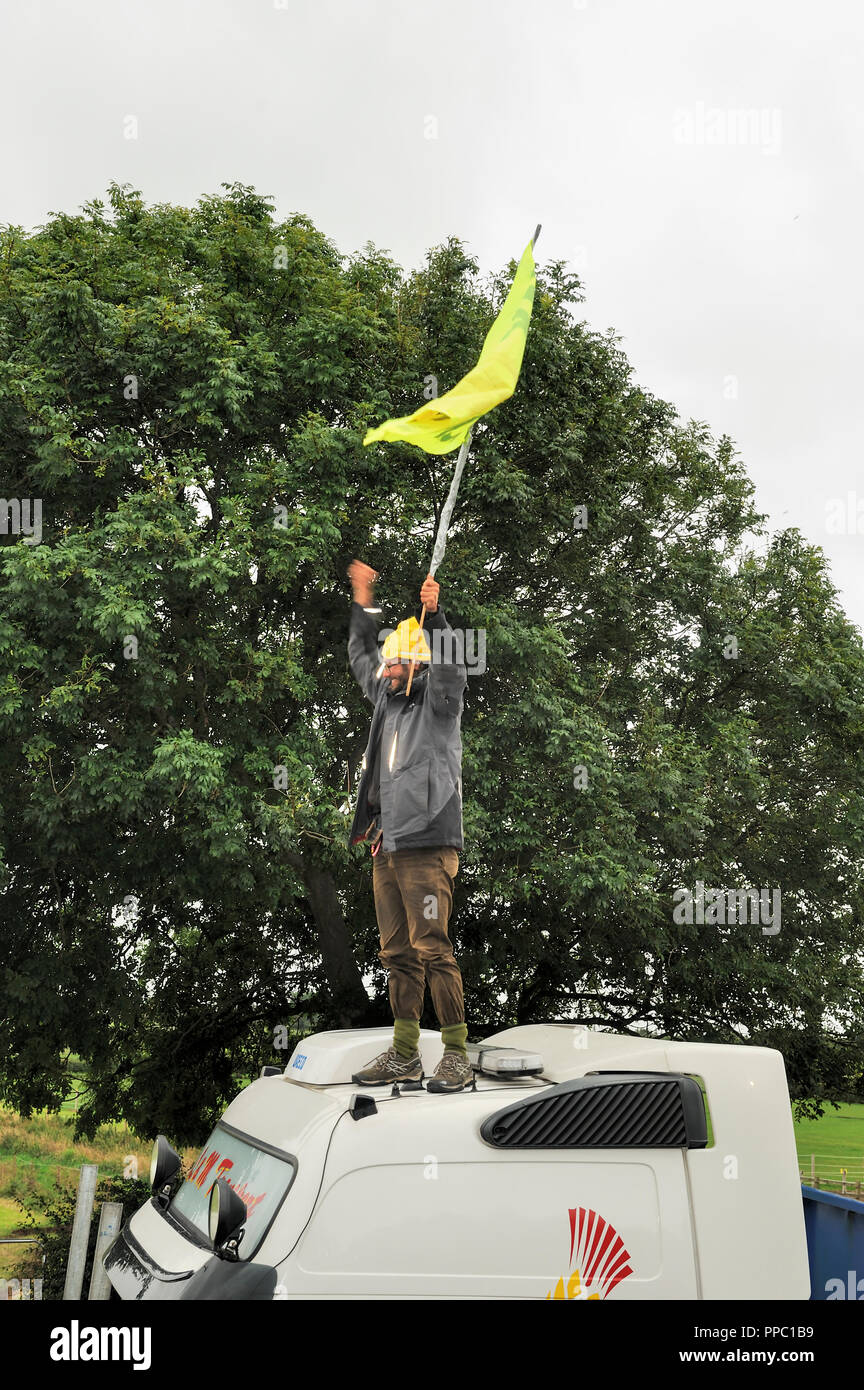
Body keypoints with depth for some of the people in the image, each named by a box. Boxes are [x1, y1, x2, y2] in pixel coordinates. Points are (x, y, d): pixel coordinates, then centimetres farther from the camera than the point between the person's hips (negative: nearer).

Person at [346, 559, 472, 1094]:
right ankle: (404, 1054, 18)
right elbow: (362, 655, 32)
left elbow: (450, 667, -21)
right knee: (397, 954, 10)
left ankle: (457, 1055, -4)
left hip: (428, 845, -8)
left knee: (432, 948, -10)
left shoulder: (438, 703, -1)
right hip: (387, 846, 8)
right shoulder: (388, 699, 18)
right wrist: (364, 604, 31)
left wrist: (434, 614, -26)